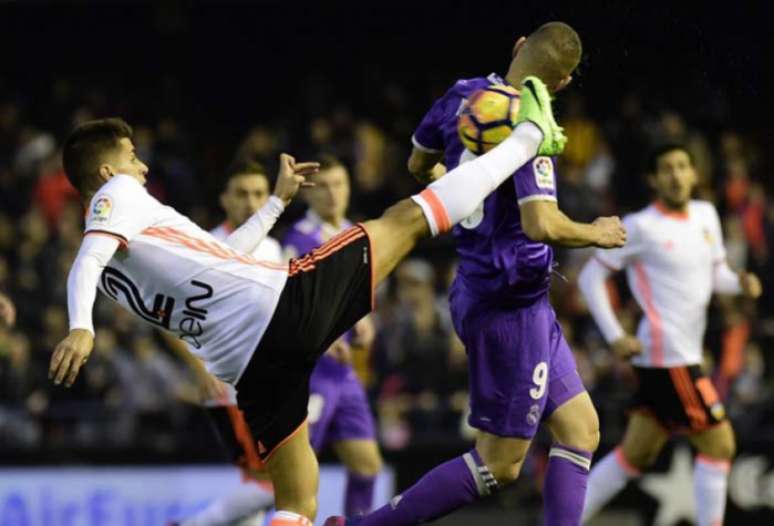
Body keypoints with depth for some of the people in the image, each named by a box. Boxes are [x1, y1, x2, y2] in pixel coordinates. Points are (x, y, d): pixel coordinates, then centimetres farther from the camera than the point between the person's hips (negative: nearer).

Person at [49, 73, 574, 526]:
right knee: (408, 218, 1)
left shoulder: (115, 267, 26)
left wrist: (278, 200, 45)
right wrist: (81, 326, -41)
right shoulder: (118, 193, 1)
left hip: (248, 363, 7)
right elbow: (86, 263, -21)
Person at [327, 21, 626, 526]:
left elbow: (419, 165, 22)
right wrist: (595, 234, -11)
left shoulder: (462, 97, 4)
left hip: (480, 289, 9)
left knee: (581, 429, 10)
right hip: (511, 306, -9)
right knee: (498, 465, -1)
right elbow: (543, 225, -31)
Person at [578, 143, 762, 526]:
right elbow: (590, 277, -5)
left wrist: (740, 283, -2)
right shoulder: (641, 227, -9)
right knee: (719, 442, -9)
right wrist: (615, 337, -12)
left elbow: (716, 275, 21)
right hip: (668, 355, -8)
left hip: (685, 354, 8)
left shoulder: (706, 215, 12)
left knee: (636, 454, 12)